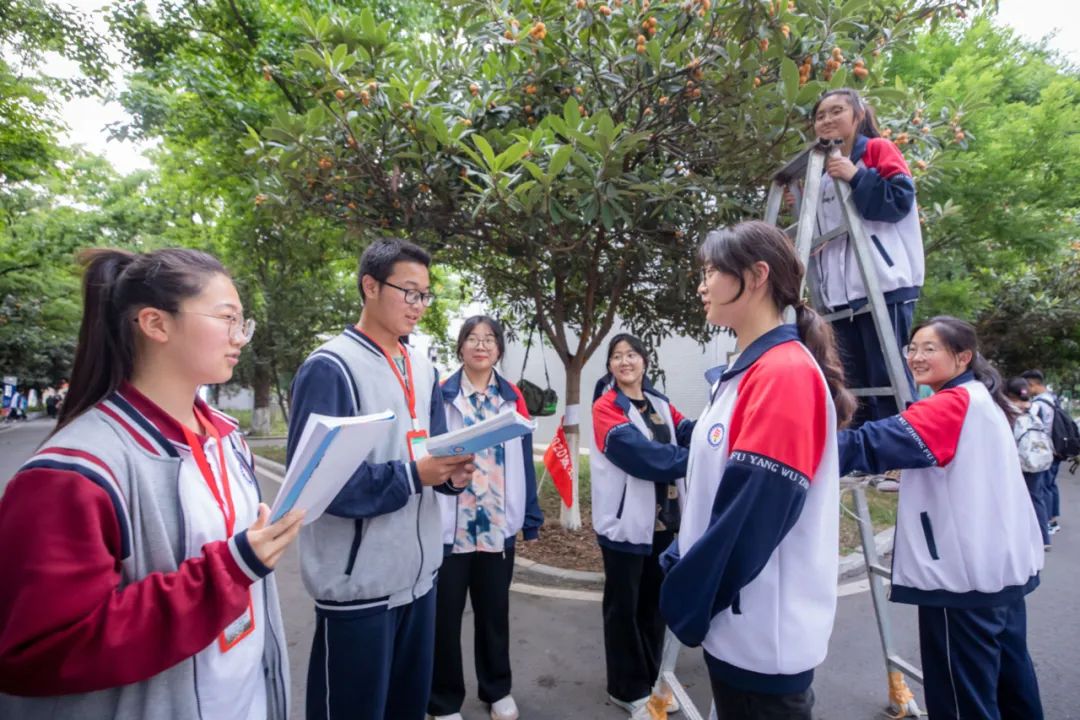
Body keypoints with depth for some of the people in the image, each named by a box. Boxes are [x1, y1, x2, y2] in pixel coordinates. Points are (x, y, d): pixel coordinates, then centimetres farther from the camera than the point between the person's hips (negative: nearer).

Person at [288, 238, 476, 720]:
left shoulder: (422, 369, 9)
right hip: (359, 582, -7)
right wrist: (413, 475, -25)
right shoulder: (329, 368, -15)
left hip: (420, 571, 7)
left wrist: (452, 472, -8)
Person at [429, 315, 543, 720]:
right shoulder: (441, 395, -5)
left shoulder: (512, 398, 3)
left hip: (498, 525, 2)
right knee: (445, 616, 11)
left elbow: (524, 460, 5)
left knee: (494, 612, 18)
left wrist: (531, 516, 5)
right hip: (448, 525, -2)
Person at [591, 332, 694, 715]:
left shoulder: (659, 403, 10)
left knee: (654, 601, 18)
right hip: (626, 521, -6)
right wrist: (692, 460, -28)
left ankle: (649, 680, 35)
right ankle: (627, 689, 25)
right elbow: (638, 453, -25)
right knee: (624, 606, 7)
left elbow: (688, 432, -5)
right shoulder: (606, 407, -11)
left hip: (662, 519, 7)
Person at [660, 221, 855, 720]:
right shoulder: (745, 372, 8)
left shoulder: (787, 372, -21)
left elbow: (756, 509, -25)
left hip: (765, 634, -9)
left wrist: (687, 597, -14)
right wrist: (681, 566, 7)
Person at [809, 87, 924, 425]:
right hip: (840, 294, 6)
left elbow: (901, 197, -7)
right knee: (853, 387, 6)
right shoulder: (823, 174, 24)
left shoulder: (879, 149, 7)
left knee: (887, 379, -9)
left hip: (884, 286, -6)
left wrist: (857, 177, -12)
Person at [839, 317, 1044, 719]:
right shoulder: (982, 401, 13)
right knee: (1009, 679, 25)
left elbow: (881, 442, -32)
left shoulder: (952, 405, -18)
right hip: (1003, 567, 10)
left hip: (964, 575, -10)